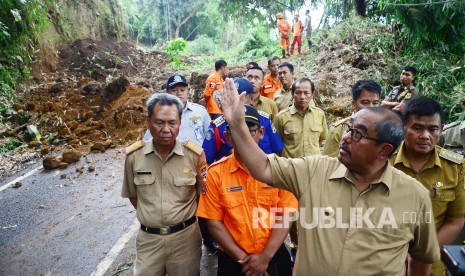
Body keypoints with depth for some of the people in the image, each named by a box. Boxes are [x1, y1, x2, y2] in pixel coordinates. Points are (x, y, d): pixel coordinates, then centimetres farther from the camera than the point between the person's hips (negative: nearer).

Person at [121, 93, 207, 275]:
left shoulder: (195, 154, -11)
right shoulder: (134, 155, -8)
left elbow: (202, 193, 2)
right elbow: (132, 194, 8)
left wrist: (185, 217, -1)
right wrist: (149, 216, 4)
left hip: (185, 236, 0)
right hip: (149, 238, 1)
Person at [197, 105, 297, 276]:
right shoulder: (215, 173, -9)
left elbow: (285, 215, -7)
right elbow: (214, 221, -7)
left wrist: (265, 256, -13)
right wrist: (242, 258, -11)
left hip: (274, 257, 1)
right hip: (233, 260, 0)